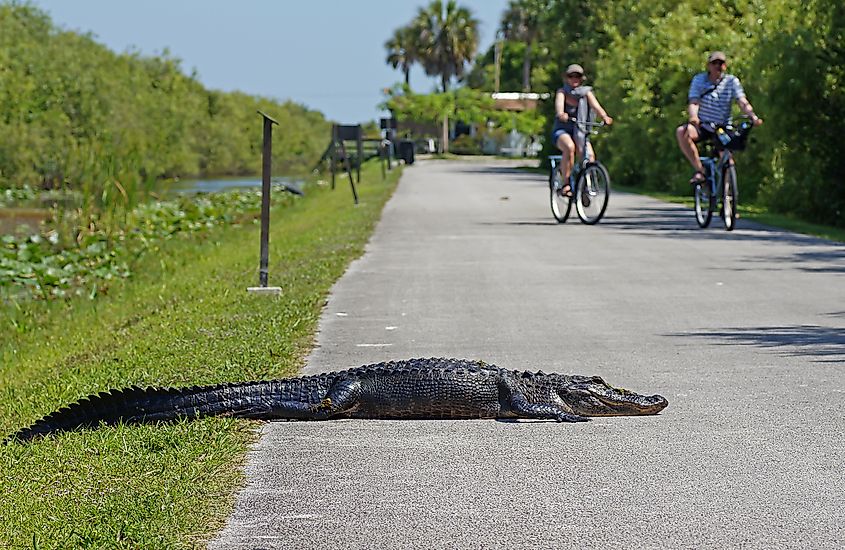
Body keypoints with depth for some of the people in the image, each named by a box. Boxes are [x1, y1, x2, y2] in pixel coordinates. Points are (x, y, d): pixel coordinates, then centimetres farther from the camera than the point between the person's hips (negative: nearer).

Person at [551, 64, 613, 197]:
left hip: (579, 132, 3)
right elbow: (559, 103, -21)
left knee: (590, 155, -24)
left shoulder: (586, 92, 8)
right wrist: (561, 114, -45)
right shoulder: (562, 91, 2)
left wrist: (605, 117, -31)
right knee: (569, 147, -36)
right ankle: (565, 184, -30)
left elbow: (595, 106, -9)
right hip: (562, 131, -3)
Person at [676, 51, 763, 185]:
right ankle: (699, 170, -24)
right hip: (702, 125, 0)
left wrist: (753, 116, -36)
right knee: (681, 132, -30)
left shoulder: (732, 81, -3)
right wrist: (693, 117, -38)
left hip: (722, 127, 0)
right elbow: (693, 102, -15)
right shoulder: (699, 80, -3)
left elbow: (742, 102, -15)